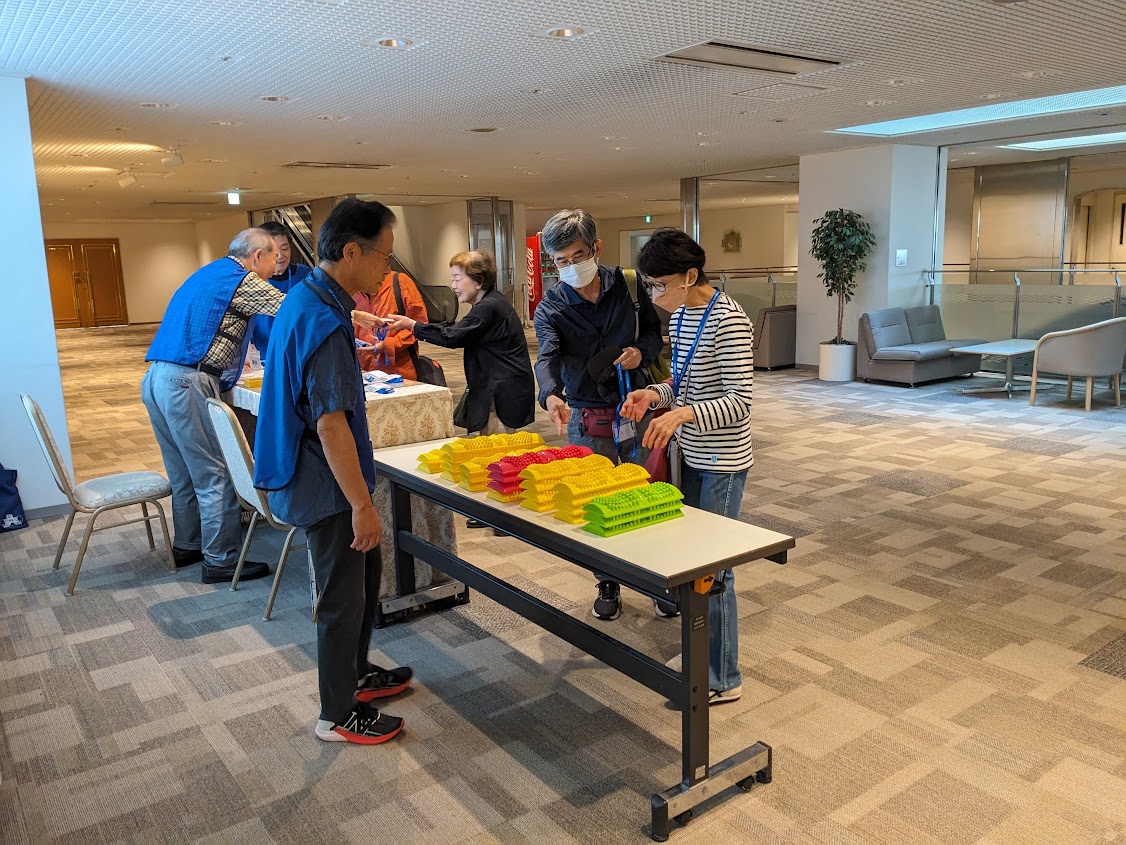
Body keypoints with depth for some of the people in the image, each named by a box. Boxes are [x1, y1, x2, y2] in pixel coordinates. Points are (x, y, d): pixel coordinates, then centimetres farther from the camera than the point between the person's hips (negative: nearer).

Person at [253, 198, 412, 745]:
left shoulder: (305, 299, 6)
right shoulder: (325, 322, -26)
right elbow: (331, 424, -27)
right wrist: (362, 504, -22)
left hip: (315, 474, 10)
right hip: (327, 485, -10)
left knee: (366, 570, 23)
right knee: (343, 597, 5)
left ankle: (355, 674, 41)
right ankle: (339, 716, 23)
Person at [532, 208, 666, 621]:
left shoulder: (628, 285, 0)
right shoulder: (550, 308, -4)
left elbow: (656, 332, 9)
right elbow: (548, 357, -21)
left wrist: (642, 351, -14)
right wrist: (551, 394, -42)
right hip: (587, 419, 0)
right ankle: (609, 585, 27)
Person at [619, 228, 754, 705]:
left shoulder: (728, 321, -20)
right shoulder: (681, 316, 6)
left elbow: (738, 402, -24)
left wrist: (680, 414, -36)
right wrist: (655, 395, -4)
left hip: (722, 463, -8)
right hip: (690, 456, 9)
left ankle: (723, 679, 16)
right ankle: (701, 653, 35)